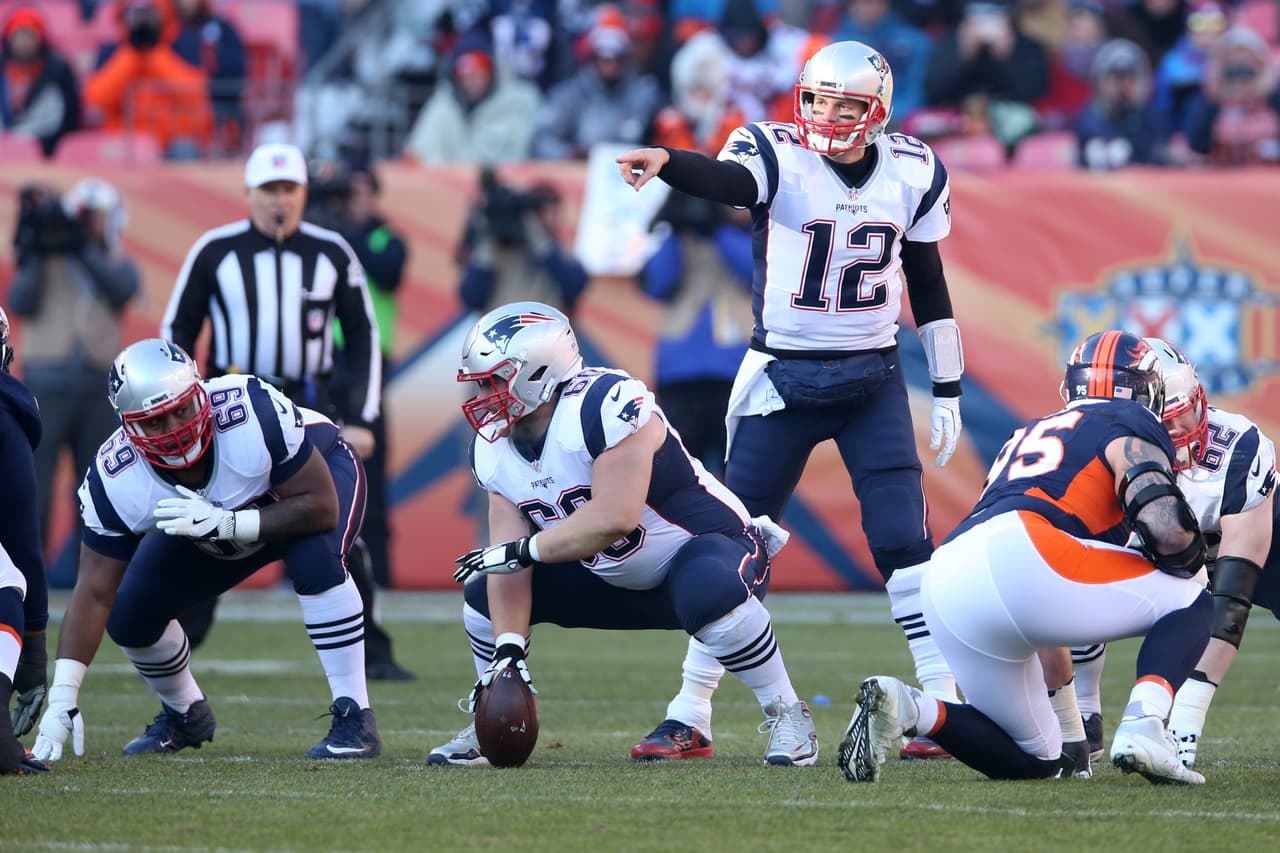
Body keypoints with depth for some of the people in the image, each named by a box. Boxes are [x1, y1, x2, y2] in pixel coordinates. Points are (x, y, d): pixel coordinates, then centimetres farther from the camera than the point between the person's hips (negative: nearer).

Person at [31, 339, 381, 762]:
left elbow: (321, 508, -35)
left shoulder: (257, 414, -41)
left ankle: (355, 720, -22)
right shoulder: (115, 482, -31)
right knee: (131, 616, -7)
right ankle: (185, 715, 24)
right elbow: (94, 594, -26)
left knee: (314, 560, -35)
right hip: (207, 523, 4)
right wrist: (61, 700, -33)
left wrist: (224, 523, -45)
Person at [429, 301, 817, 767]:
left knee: (709, 594, -41)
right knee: (486, 593, 0)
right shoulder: (493, 450, -4)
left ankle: (786, 715, -22)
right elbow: (509, 558, -8)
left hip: (706, 545, -8)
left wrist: (522, 550, -30)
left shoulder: (604, 407, -30)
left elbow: (614, 518, -38)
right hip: (613, 582, 8)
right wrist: (508, 649, -20)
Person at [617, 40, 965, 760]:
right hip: (783, 376, -2)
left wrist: (949, 391, 11)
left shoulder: (911, 173, 0)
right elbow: (724, 180, -35)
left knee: (904, 538, -5)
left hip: (872, 378, 2)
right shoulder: (781, 157, -11)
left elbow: (929, 285, 10)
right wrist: (665, 160, -58)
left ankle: (945, 701, 2)